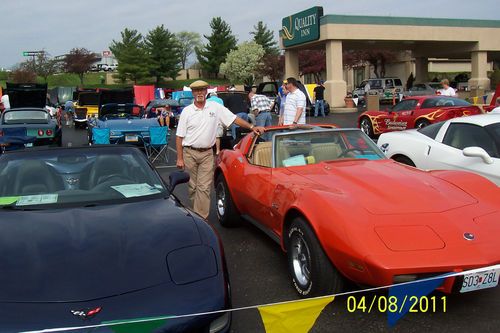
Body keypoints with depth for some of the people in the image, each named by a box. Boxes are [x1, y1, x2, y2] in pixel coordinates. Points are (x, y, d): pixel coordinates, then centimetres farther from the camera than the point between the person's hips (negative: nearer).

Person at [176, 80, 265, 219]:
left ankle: (200, 218, -4)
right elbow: (179, 137, 1)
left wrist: (252, 127, -9)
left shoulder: (216, 107, 2)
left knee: (204, 187, -5)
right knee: (192, 187, 9)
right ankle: (193, 212, 27)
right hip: (189, 153, 1)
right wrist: (180, 158, -3)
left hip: (207, 154, 0)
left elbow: (234, 119, 4)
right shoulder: (186, 111, 1)